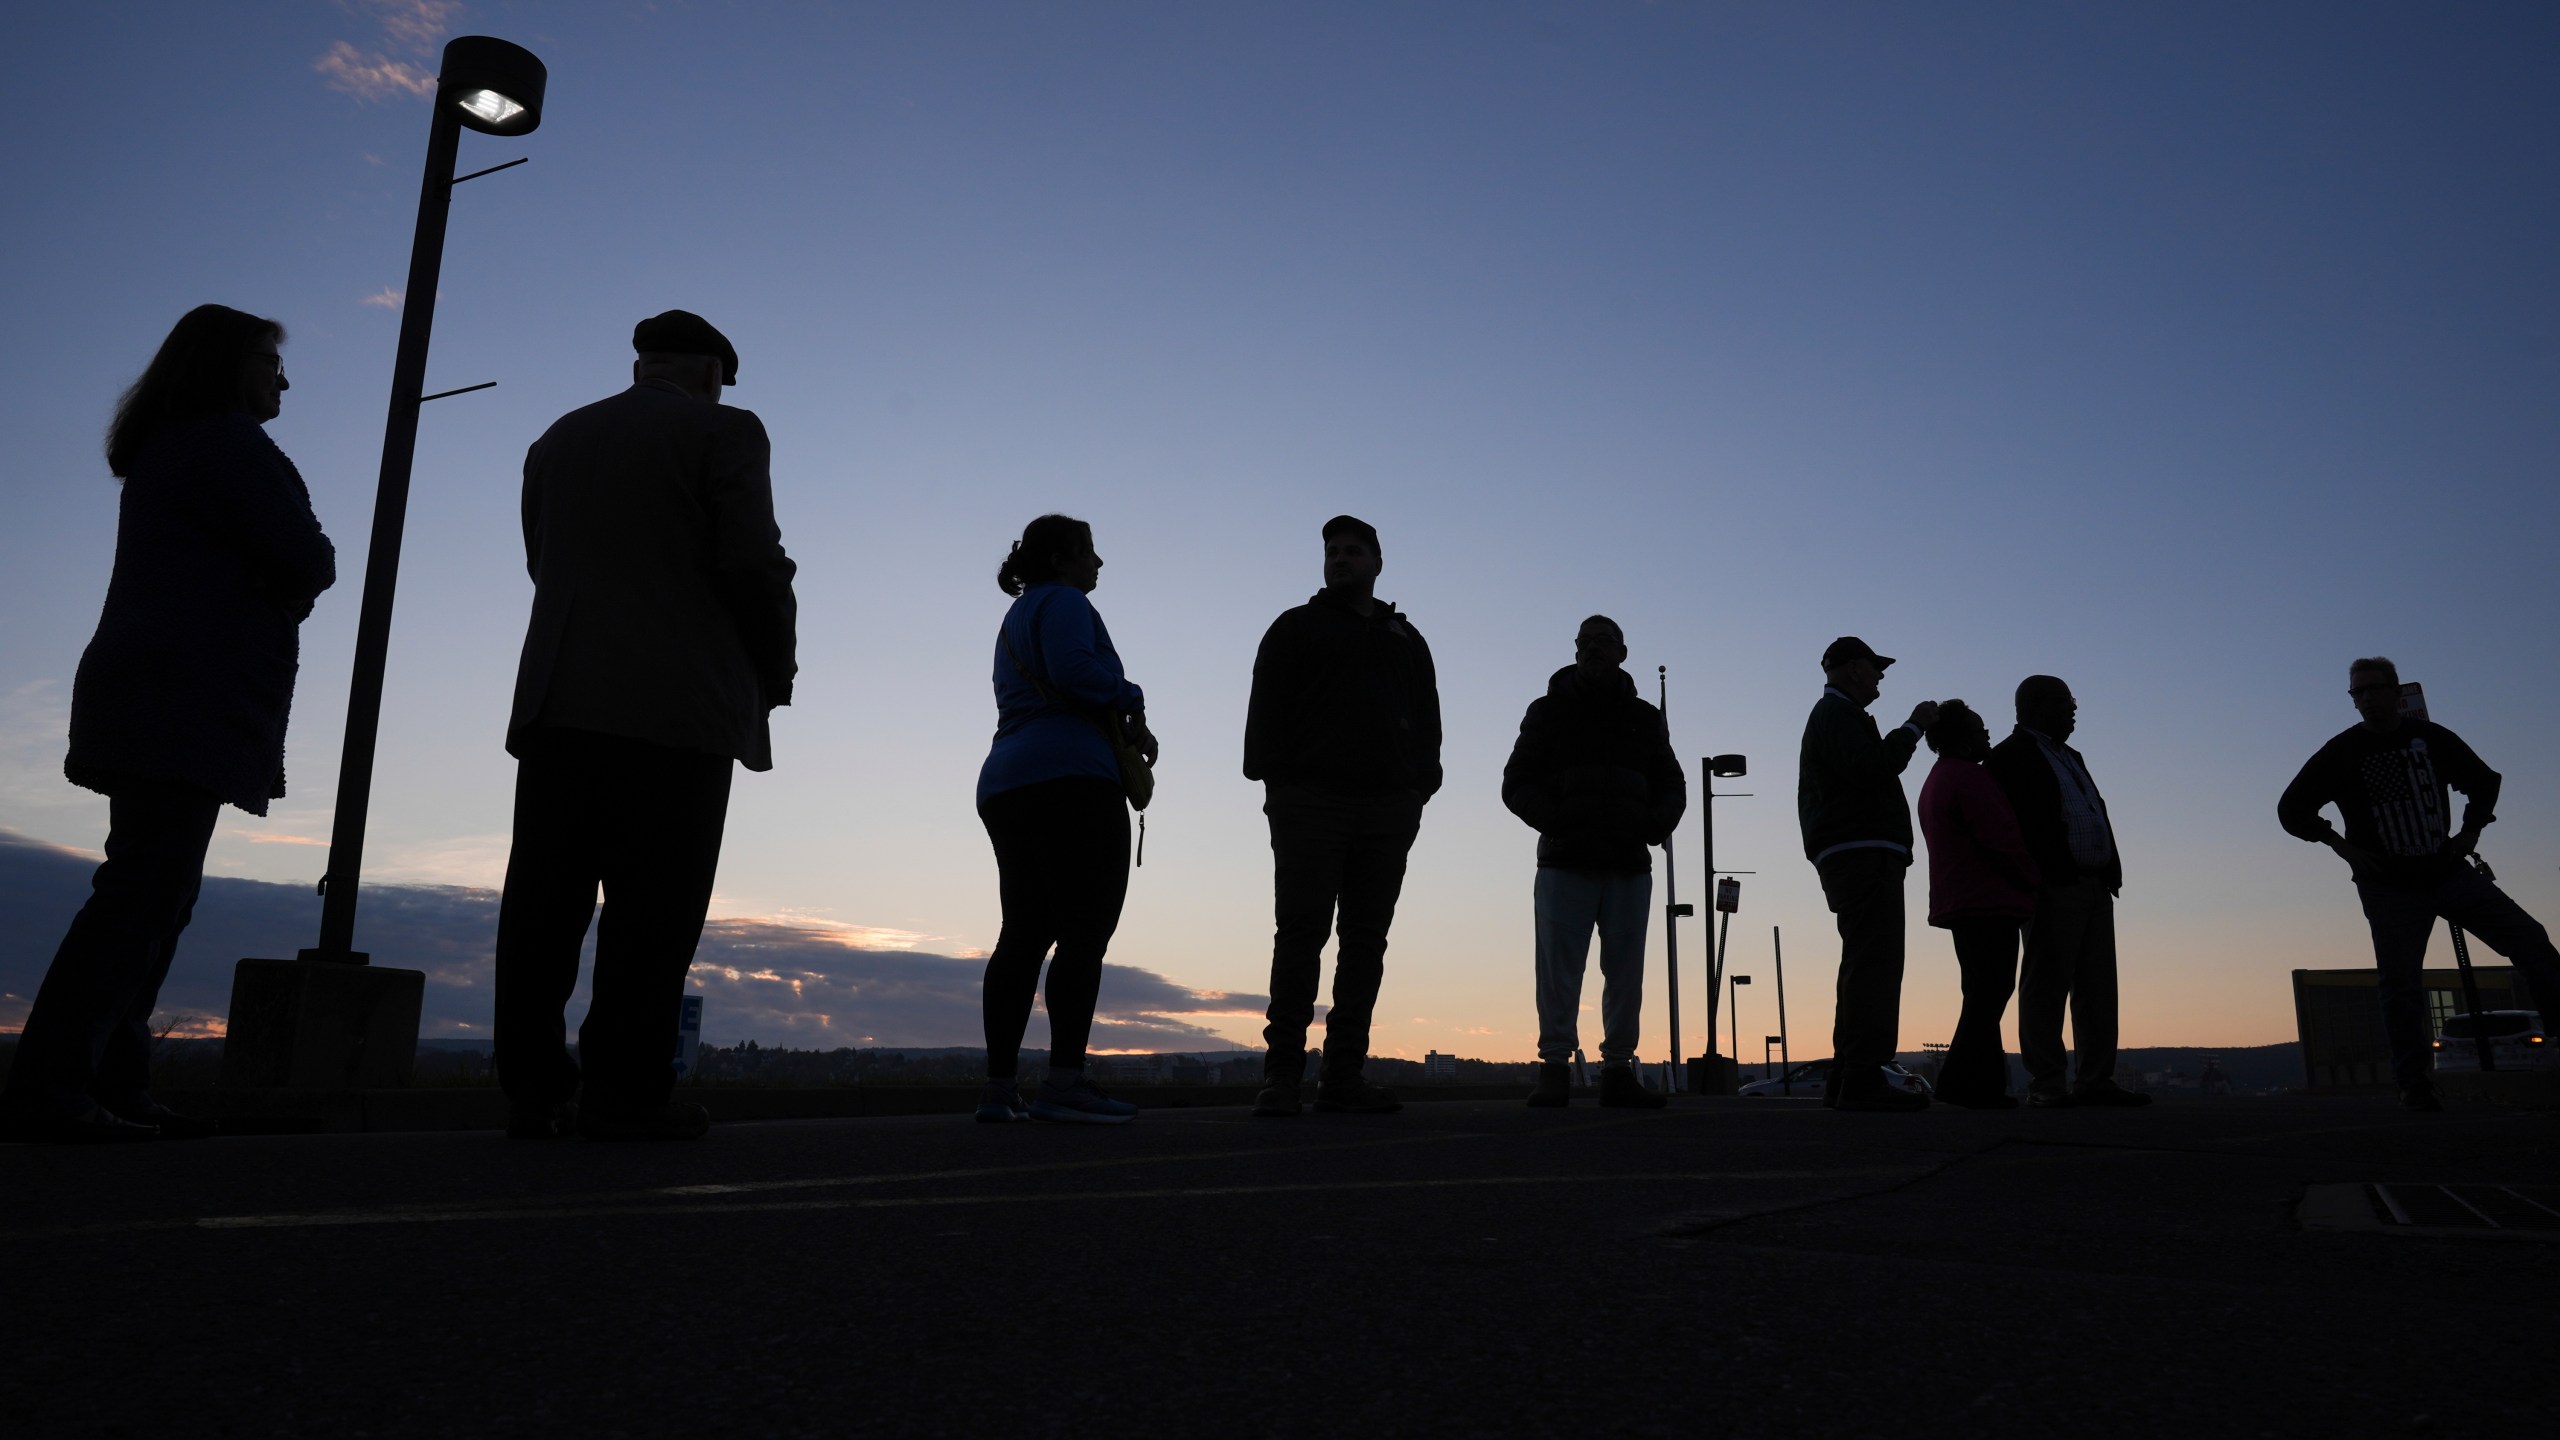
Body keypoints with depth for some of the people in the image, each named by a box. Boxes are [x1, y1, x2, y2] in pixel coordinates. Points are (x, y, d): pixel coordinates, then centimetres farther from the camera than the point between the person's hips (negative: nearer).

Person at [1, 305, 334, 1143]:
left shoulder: (162, 450, 26)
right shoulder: (228, 440, -5)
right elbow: (306, 560, -12)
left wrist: (283, 586, 8)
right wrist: (313, 565, 9)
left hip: (148, 701, 10)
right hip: (186, 703, -10)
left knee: (154, 891, 8)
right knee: (146, 891, -15)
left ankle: (112, 1090, 8)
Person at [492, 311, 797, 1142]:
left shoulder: (559, 440, 19)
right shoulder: (723, 433, 1)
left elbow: (544, 564, 16)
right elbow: (752, 563, -8)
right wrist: (775, 668, 4)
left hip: (558, 700, 6)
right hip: (676, 706, -5)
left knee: (546, 898, 5)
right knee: (654, 903, -5)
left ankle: (533, 1087, 5)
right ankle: (623, 1090, -6)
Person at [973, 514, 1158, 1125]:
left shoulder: (1016, 619, 29)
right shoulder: (1063, 603, -1)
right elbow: (1075, 672, -19)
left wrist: (1125, 728, 16)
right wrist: (1132, 701, -2)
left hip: (1005, 786, 10)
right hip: (1071, 779, -10)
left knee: (1024, 932, 5)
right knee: (1087, 928, -12)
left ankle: (999, 1088, 1)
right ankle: (1064, 1082, -20)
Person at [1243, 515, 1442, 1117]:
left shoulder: (1405, 639, 22)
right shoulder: (1297, 627, 11)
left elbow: (1427, 721, 18)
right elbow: (1266, 711, 2)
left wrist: (1419, 790, 5)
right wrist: (1273, 781, -10)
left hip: (1386, 808, 4)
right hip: (1311, 802, -4)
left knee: (1366, 942, 2)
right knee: (1301, 935, -8)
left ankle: (1344, 1075, 4)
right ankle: (1282, 1076, -7)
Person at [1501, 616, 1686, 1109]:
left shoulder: (1645, 718, 15)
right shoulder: (1549, 712, 9)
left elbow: (1672, 787, 19)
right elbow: (1517, 784, 4)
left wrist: (1653, 825, -3)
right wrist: (1556, 820, -14)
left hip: (1629, 865, 3)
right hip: (1565, 863, -2)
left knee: (1626, 972, 2)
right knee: (1559, 970, -7)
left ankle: (1618, 1072, 6)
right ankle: (1554, 1070, -4)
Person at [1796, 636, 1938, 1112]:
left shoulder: (1828, 714, 27)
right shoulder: (1838, 713, -6)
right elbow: (1871, 769, -20)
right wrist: (1913, 727, -12)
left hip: (1845, 857, 11)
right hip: (1864, 853, -11)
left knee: (1865, 966, 12)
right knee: (1876, 963, -16)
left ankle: (1847, 1077, 13)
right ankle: (1863, 1077, -22)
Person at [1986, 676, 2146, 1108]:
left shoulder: (2070, 758, 26)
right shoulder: (2012, 755, -3)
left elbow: (2098, 812, 23)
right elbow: (2014, 822, -12)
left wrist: (2112, 871, 11)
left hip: (2094, 888, 9)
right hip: (2054, 890, -9)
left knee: (2098, 987, 7)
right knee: (2047, 984, -7)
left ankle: (2096, 1080, 10)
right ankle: (2047, 1085, -5)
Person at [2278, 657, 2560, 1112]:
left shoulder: (2431, 738, 1)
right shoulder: (2341, 752, -5)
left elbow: (2484, 780, 18)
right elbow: (2291, 809, -2)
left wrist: (2471, 830, 4)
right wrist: (2341, 845, -9)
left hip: (2447, 873, 3)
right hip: (2390, 887, -3)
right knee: (2401, 984, -5)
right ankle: (2415, 1083, 2)